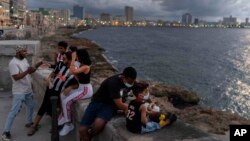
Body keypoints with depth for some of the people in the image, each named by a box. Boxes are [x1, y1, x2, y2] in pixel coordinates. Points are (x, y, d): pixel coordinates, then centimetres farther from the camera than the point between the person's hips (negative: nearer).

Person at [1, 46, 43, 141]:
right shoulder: (13, 63, -21)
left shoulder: (24, 60, 7)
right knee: (14, 111, -7)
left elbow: (30, 71, 14)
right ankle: (6, 132, 0)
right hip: (19, 92, -9)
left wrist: (37, 65, 0)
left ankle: (29, 122, 43)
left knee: (30, 106, 23)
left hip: (28, 90, 9)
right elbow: (16, 77, -27)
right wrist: (27, 71, -29)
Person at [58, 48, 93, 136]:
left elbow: (72, 71, -33)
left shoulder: (86, 67, -21)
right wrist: (71, 87, -1)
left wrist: (73, 59, -25)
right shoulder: (81, 65, 9)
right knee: (63, 95, 12)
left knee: (66, 102, -15)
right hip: (81, 88, 10)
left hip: (86, 90, -10)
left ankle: (68, 124, 0)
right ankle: (64, 116, 20)